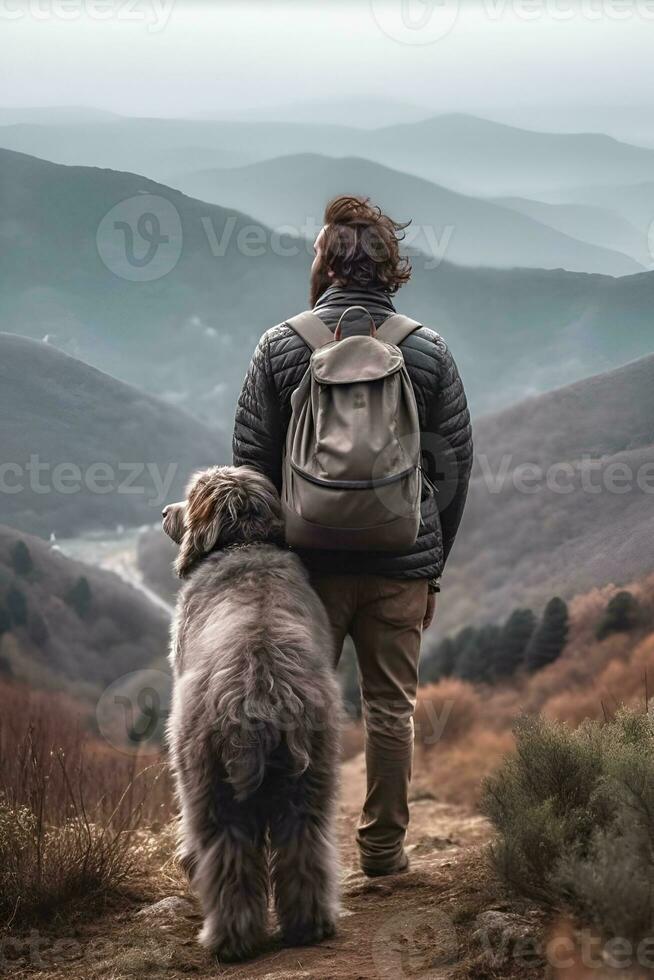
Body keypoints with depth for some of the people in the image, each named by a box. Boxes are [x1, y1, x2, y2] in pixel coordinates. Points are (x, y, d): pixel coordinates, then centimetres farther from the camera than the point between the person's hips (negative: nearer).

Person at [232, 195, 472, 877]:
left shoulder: (280, 346, -3)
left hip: (310, 560, -1)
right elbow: (455, 464, 3)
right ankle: (383, 848, 16)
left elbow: (250, 461, -1)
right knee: (391, 705, 10)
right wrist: (432, 565, 11)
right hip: (402, 563, 1)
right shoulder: (428, 350, 0)